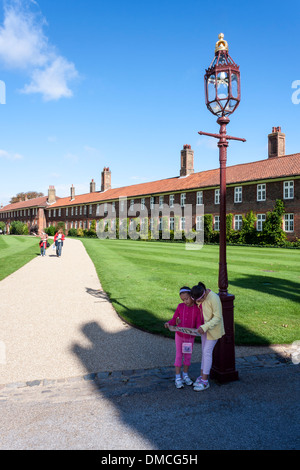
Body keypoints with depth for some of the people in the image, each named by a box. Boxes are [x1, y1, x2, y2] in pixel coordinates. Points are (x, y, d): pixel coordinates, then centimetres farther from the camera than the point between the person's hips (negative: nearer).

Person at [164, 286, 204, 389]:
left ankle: (185, 376, 29)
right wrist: (168, 323, -24)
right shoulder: (180, 306, -10)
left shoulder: (197, 308, -14)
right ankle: (177, 378, 15)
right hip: (179, 335, 0)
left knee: (188, 356, 12)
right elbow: (174, 320, -4)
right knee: (179, 355, 6)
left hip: (190, 336, 0)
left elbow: (199, 323, -16)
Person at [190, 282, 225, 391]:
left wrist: (204, 327, -32)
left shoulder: (214, 298, -31)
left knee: (207, 352, -4)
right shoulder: (198, 295, -8)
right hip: (204, 327, 7)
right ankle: (202, 376, 23)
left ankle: (205, 381, 6)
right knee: (205, 351, 12)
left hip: (214, 328, -7)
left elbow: (218, 317, -26)